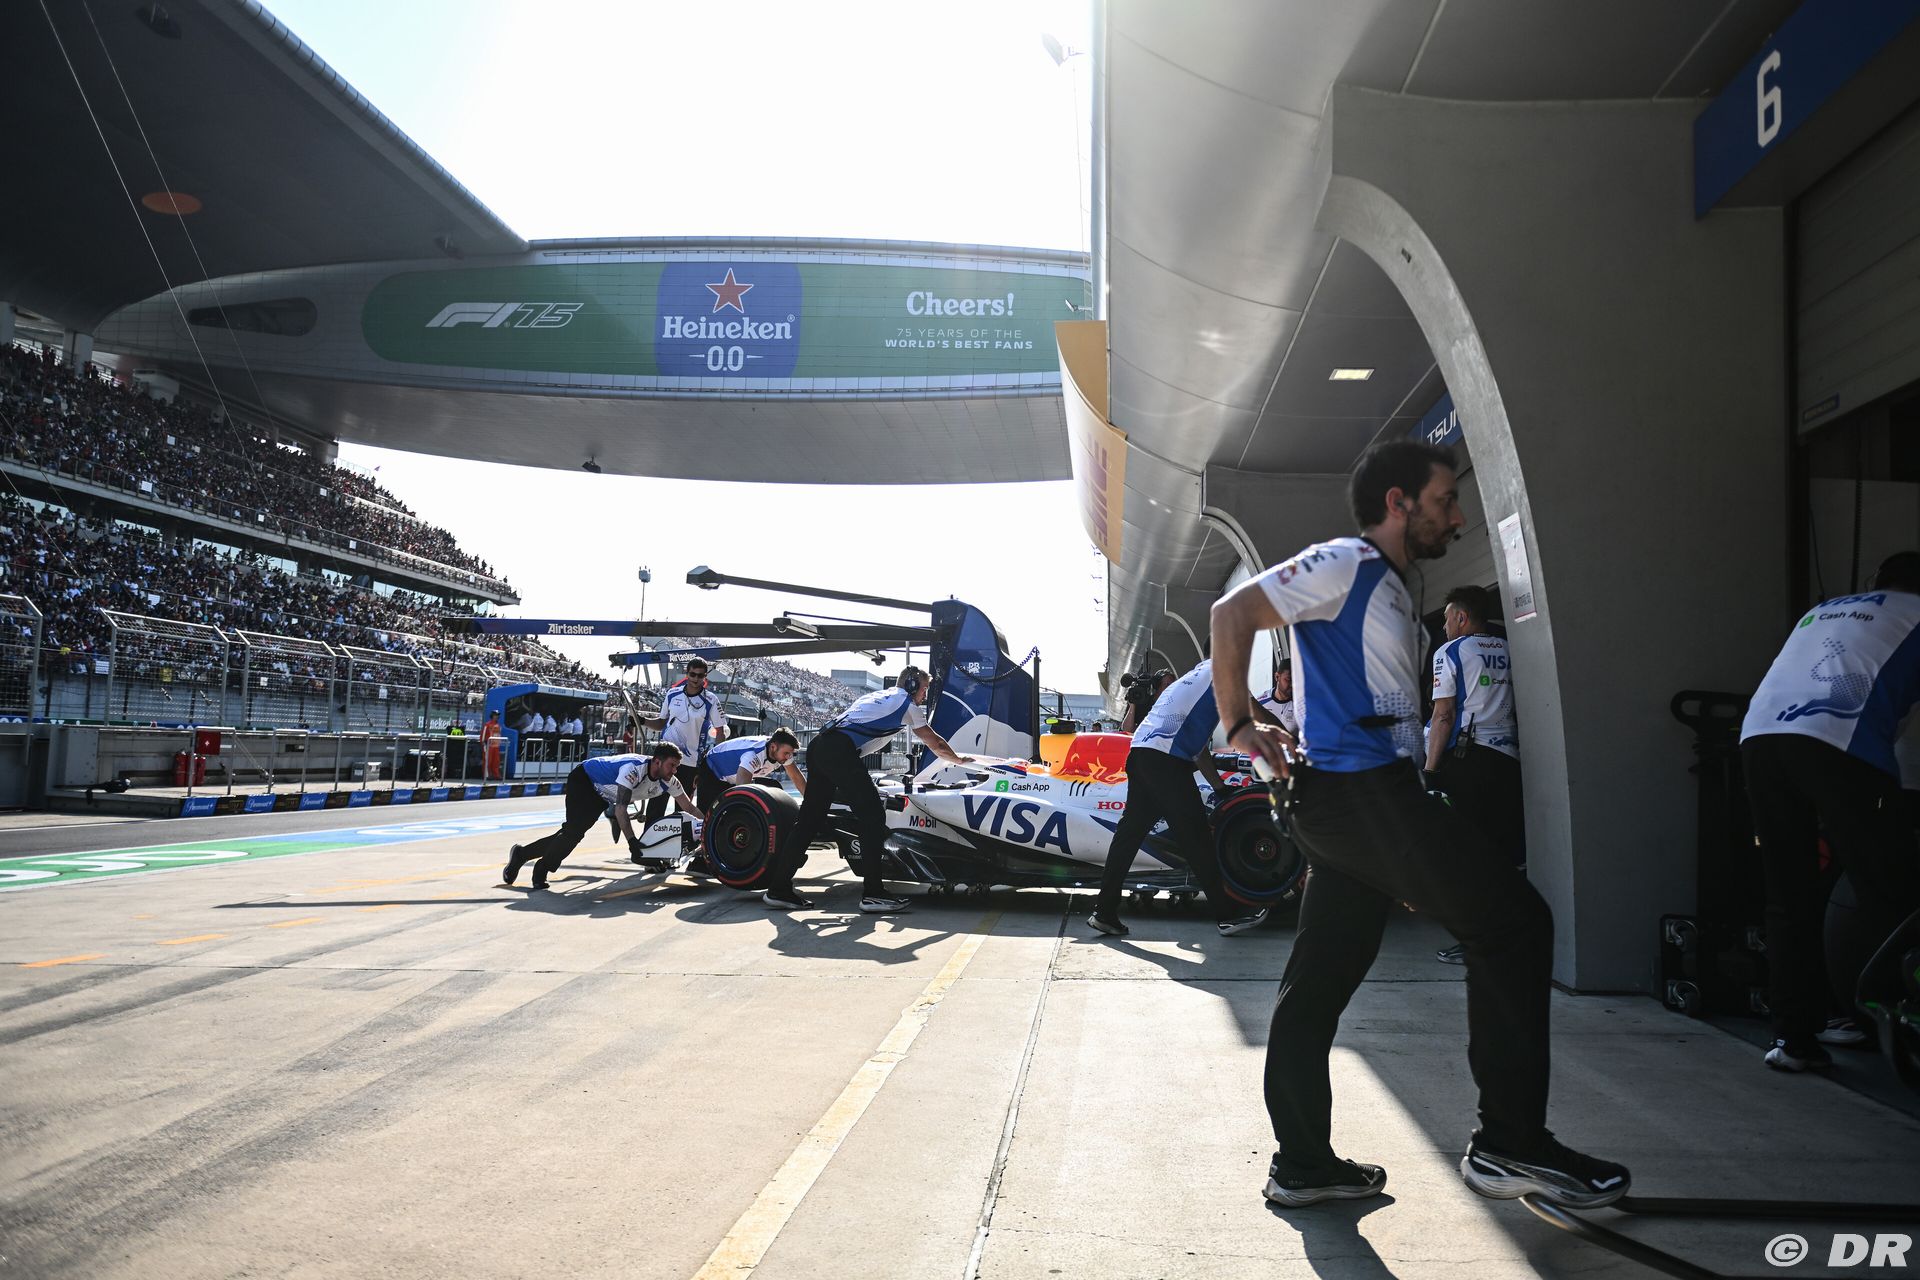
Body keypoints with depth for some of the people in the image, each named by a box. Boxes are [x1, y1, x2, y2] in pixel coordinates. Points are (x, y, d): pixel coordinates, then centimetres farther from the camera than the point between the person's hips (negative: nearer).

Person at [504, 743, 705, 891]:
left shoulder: (668, 781, -15)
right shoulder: (634, 769, -37)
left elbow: (688, 807, -6)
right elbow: (620, 808, -41)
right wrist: (632, 840, -44)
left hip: (602, 794, 7)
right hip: (583, 779, -7)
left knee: (573, 833, 2)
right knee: (574, 831, -21)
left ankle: (521, 854, 15)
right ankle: (541, 870, -5)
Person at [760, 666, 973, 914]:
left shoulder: (878, 695, 34)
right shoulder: (907, 703, 15)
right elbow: (935, 743, 23)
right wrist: (958, 759, 39)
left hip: (818, 745, 8)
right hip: (841, 751, -8)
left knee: (810, 817, 11)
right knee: (873, 817, -4)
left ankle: (778, 888, 11)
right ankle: (873, 893, -6)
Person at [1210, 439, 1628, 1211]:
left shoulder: (1389, 589, 25)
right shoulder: (1347, 564, -5)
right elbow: (1234, 611, -14)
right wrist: (1240, 725, -13)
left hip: (1356, 799, 10)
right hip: (1361, 789, -10)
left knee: (1321, 979, 9)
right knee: (1513, 921, -7)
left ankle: (1301, 1162, 15)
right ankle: (1510, 1143, -4)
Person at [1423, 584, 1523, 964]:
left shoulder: (1450, 652, 1)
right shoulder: (1509, 650, 15)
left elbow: (1443, 715, -6)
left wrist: (1431, 768, -5)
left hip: (1467, 757, -5)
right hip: (1509, 758, 5)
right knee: (1508, 849, 8)